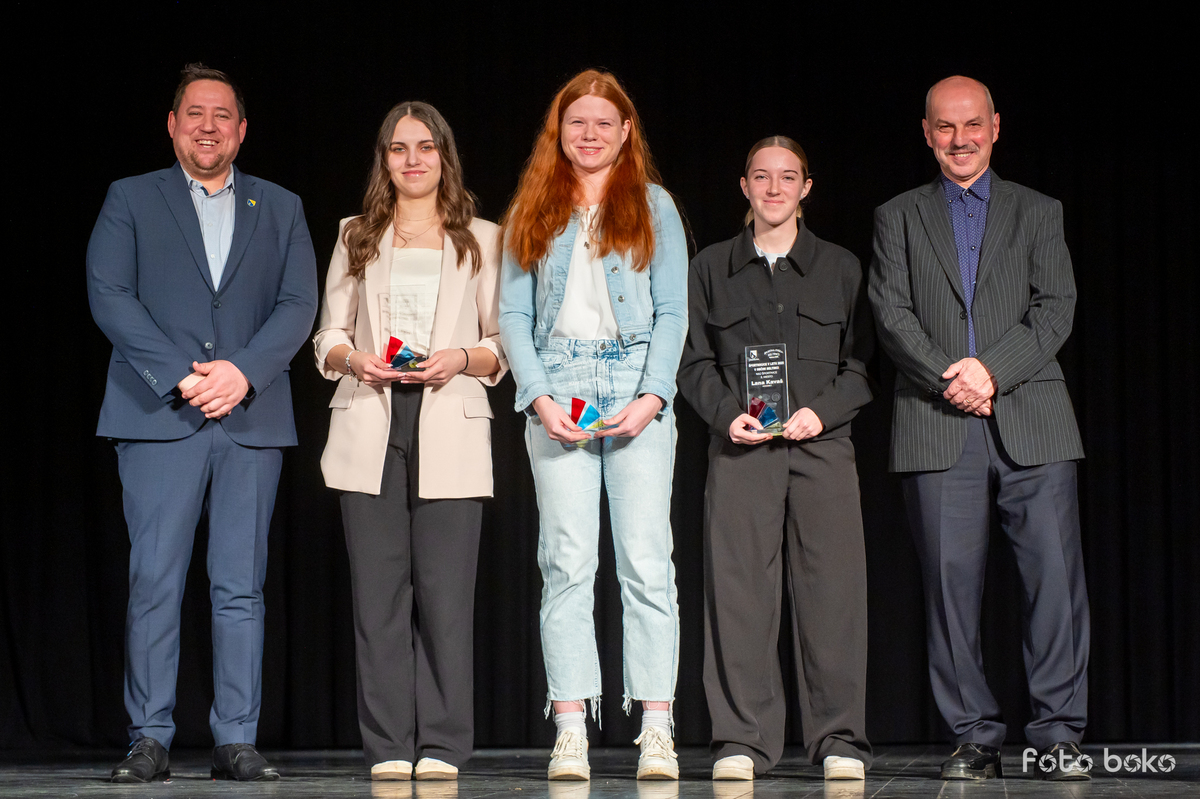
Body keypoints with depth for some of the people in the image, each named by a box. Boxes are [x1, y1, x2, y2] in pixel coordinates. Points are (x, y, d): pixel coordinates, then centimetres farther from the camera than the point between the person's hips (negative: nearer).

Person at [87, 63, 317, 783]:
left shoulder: (280, 209, 16)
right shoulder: (131, 199, 11)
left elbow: (298, 305, 5)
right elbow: (109, 295, -1)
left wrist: (241, 371, -11)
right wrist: (180, 375, -12)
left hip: (252, 419, 2)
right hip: (159, 417, -1)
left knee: (241, 585, 0)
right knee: (154, 581, -5)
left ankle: (237, 741, 3)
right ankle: (150, 739, -1)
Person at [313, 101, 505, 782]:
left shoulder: (482, 240, 12)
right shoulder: (357, 238, 17)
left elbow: (504, 344, 10)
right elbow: (328, 336, 16)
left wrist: (463, 359, -10)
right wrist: (354, 358, -6)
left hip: (450, 429, -1)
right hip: (371, 430, 2)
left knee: (445, 594, -7)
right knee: (378, 592, -3)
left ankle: (442, 746, -2)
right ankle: (389, 747, 2)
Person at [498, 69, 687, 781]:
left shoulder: (653, 205, 10)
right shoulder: (534, 212, 13)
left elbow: (674, 312, 4)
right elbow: (514, 314, 8)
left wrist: (651, 396, -8)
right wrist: (539, 397, -6)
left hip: (637, 384, -1)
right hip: (557, 390, 1)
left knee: (647, 561, -6)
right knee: (567, 563, -4)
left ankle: (656, 732, -6)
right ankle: (570, 731, -3)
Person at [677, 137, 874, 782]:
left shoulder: (841, 268, 14)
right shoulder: (711, 269, 15)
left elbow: (862, 362, 10)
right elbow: (693, 362, 11)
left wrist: (823, 411, -7)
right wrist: (728, 413, -6)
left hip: (823, 443, 0)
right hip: (741, 447, 0)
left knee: (832, 588, -6)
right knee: (738, 588, -5)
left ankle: (839, 741, -1)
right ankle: (741, 741, -2)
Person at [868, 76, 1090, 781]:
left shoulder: (1039, 213, 16)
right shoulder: (899, 218, 16)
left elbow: (1056, 309, 4)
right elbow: (892, 314, 4)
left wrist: (994, 371, -11)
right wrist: (948, 377, -12)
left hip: (1030, 417, 0)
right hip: (937, 427, 0)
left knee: (1055, 573, -7)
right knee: (951, 582, -3)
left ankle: (1059, 734, -1)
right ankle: (976, 737, 3)